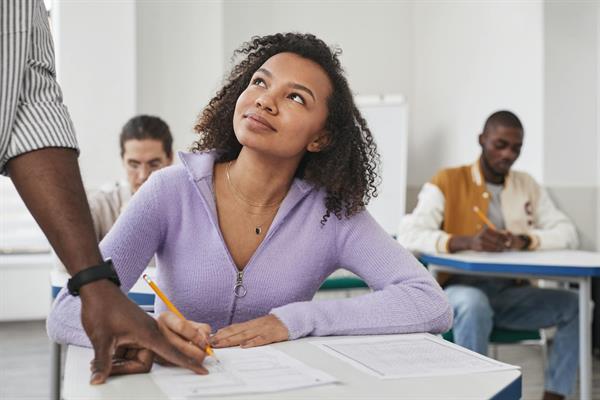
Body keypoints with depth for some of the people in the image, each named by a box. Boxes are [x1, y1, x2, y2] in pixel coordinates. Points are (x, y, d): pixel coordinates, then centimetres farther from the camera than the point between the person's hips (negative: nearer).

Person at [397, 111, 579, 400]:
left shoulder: (528, 186, 13)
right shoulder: (446, 182, -2)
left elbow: (568, 234, 5)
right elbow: (408, 235, -16)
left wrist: (526, 240, -16)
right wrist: (466, 241, -32)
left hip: (511, 292, 5)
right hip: (461, 291, -4)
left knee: (575, 305, -18)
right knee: (474, 304, -38)